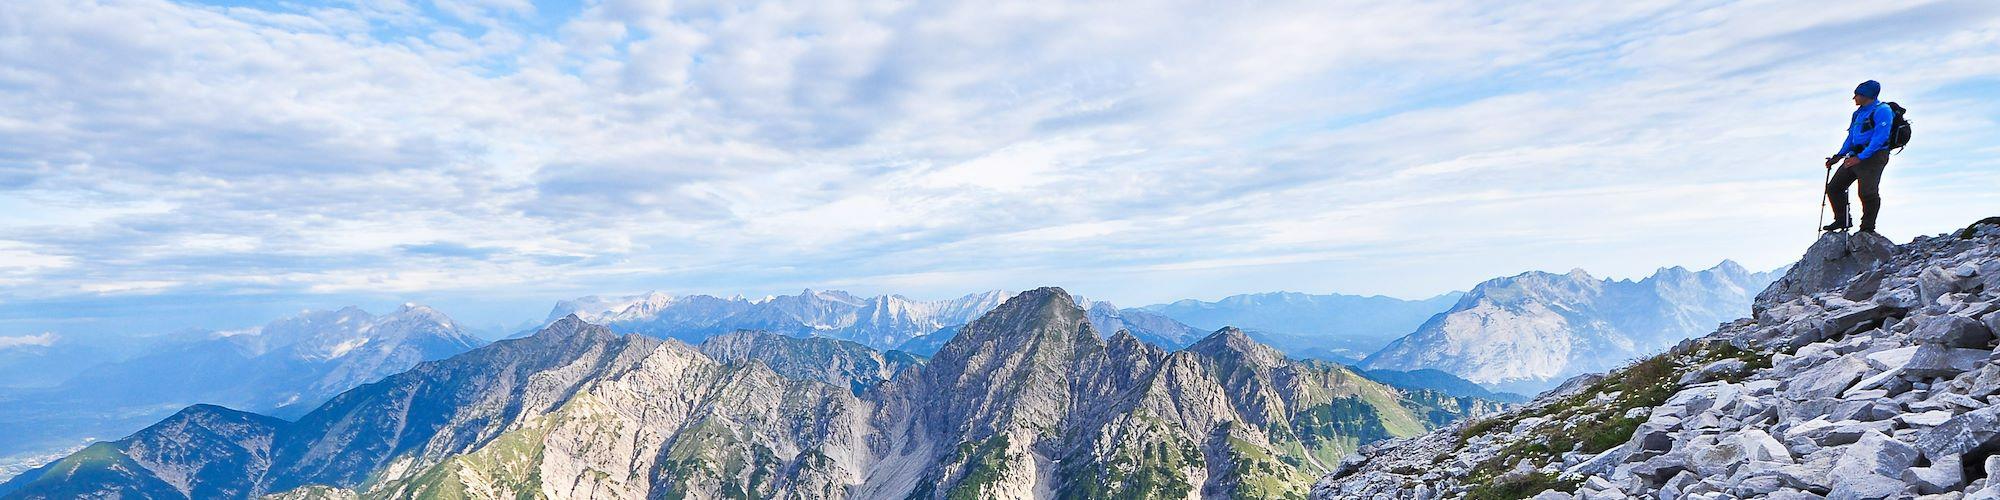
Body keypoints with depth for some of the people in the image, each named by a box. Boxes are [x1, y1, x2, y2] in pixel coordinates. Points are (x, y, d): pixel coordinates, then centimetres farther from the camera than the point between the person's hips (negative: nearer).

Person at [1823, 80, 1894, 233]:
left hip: (1873, 156, -9)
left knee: (1867, 192, -17)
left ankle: (1868, 227, -8)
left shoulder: (1882, 111, -9)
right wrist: (1839, 156, 12)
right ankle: (1841, 220, 14)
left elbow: (1879, 138, -19)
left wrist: (1860, 157, -26)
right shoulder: (1858, 112, 18)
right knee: (1833, 187, 6)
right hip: (1856, 156, 9)